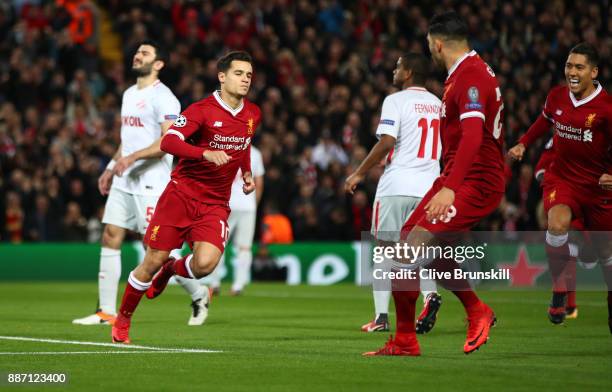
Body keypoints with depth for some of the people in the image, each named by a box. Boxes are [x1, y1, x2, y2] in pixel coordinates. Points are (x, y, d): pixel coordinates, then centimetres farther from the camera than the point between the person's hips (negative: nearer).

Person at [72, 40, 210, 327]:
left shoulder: (163, 97, -11)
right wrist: (111, 168, 21)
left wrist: (132, 157, -27)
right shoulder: (129, 94, 17)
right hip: (124, 181, 8)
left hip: (151, 183, -8)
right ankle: (106, 311, 2)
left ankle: (198, 295, 13)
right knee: (110, 238, 0)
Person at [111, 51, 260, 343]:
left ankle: (171, 270, 15)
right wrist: (206, 153, -40)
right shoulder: (202, 110, -13)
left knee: (205, 263, -21)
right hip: (181, 194, -3)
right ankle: (123, 319, 22)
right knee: (153, 262, -1)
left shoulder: (253, 114, 6)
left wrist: (247, 174, 16)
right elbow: (168, 142, -26)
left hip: (215, 204, 4)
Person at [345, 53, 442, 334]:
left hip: (396, 185, -5)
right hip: (428, 186, 5)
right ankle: (429, 295, -16)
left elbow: (387, 142, -16)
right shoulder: (438, 103, 13)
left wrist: (359, 173, -8)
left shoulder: (395, 101, -7)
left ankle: (381, 317, 1)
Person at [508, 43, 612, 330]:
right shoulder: (556, 96, -2)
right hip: (561, 178, 2)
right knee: (558, 223, -32)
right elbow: (544, 121, 20)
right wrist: (523, 144, 10)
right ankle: (558, 291, -18)